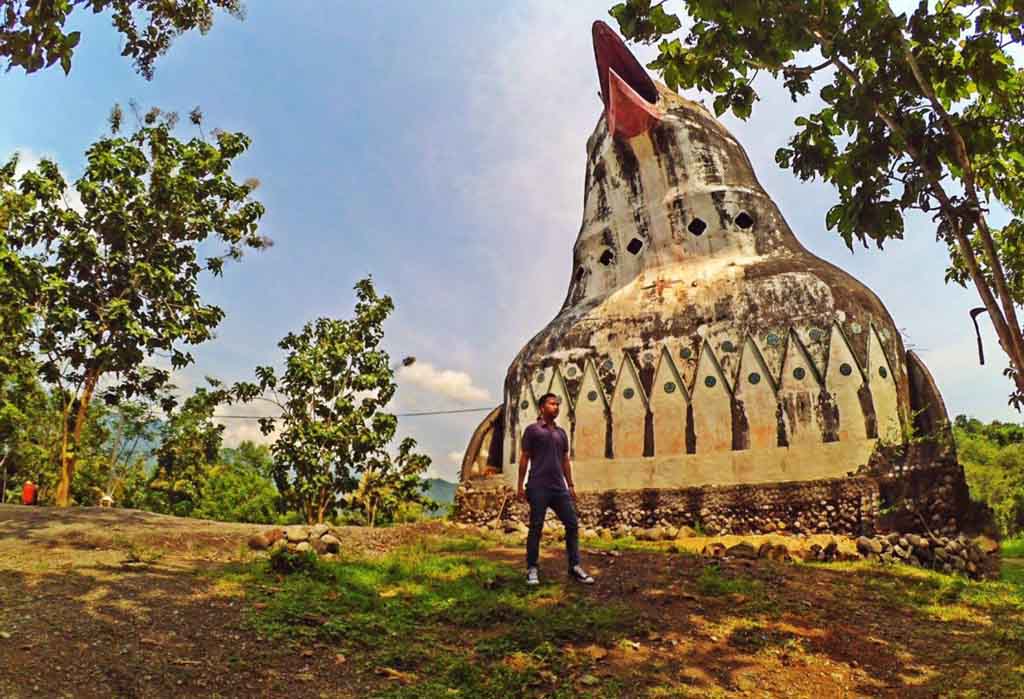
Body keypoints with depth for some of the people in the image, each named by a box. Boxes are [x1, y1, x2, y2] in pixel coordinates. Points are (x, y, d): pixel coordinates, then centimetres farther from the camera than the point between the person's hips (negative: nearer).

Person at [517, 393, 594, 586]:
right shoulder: (532, 430, 1)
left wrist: (571, 485, 14)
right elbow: (524, 459, 0)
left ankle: (575, 567, 9)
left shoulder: (562, 433, 16)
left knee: (572, 525, 2)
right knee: (536, 528, 0)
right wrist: (520, 485, -4)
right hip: (538, 488, -5)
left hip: (559, 488, 5)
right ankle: (532, 569, 10)